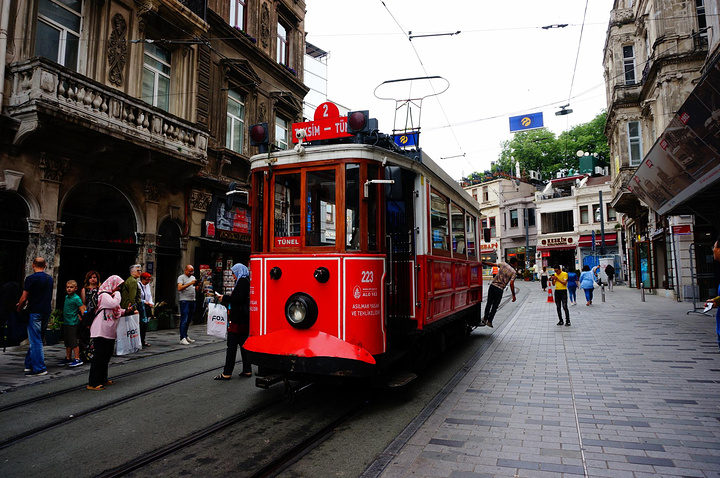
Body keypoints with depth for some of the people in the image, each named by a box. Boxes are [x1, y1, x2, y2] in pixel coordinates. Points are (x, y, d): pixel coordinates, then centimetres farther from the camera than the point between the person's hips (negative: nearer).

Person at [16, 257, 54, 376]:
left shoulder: (31, 278, -11)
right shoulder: (50, 279, 10)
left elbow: (24, 298, -12)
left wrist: (19, 309, 7)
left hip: (34, 312, -6)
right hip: (47, 312, 6)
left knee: (35, 341, -2)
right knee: (36, 339, 16)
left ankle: (39, 368, -1)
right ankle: (29, 364, 24)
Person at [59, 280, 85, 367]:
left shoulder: (76, 298, -13)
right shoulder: (66, 297, 11)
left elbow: (82, 310, -16)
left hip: (73, 323, -8)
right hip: (66, 322, 8)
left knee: (73, 341, -7)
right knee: (67, 342, 15)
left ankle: (77, 359, -3)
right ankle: (68, 359, 24)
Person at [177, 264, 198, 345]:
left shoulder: (193, 277, 19)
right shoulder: (181, 277, -3)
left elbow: (196, 289, 19)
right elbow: (179, 288, -18)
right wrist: (190, 283, -22)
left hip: (192, 301, 7)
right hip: (184, 301, -7)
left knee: (189, 320, 12)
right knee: (184, 320, -8)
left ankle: (186, 336, 21)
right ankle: (182, 338, -7)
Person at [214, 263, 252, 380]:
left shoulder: (242, 282, -12)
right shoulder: (245, 282, 17)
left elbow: (238, 299, -20)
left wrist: (225, 298, -9)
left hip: (238, 319, -10)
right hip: (244, 319, 10)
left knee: (232, 345, -5)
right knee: (243, 344, 12)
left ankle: (227, 373, -2)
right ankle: (247, 370, 16)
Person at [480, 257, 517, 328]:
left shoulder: (503, 264, 7)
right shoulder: (513, 272, -2)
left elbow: (491, 264, 5)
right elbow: (511, 283, -11)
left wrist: (482, 262, 16)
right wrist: (513, 295, -6)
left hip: (492, 285, 3)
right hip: (500, 289, -3)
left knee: (489, 303, 13)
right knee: (495, 306, 10)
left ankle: (485, 319, 13)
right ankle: (489, 321, 10)